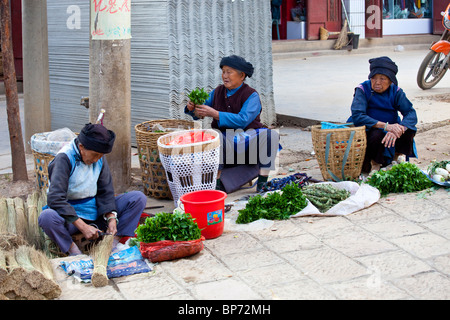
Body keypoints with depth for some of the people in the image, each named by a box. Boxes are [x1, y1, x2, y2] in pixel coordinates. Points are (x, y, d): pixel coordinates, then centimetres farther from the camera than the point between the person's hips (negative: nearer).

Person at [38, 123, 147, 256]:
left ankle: (114, 242, -17)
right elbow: (55, 199, -28)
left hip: (96, 212, 6)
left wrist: (112, 218, -15)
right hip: (70, 215, -5)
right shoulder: (64, 159, -19)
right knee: (47, 217, -40)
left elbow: (105, 191, 3)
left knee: (139, 198, -9)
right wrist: (83, 227, -33)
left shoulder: (99, 158, 0)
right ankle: (74, 251, -21)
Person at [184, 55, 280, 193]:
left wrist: (214, 113, -29)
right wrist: (192, 108, -14)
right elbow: (199, 114, 10)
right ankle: (218, 181, -21)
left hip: (249, 140, -1)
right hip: (226, 143, 2)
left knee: (271, 134, -28)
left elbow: (242, 120, -24)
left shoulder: (251, 95, -8)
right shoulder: (217, 92, 7)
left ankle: (262, 183, -22)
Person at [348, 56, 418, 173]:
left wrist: (397, 130, -36)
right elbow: (357, 116, -24)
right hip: (369, 132, -2)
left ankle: (398, 156, 2)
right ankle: (375, 163, -6)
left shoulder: (396, 91, -1)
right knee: (377, 135, -34)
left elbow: (411, 113, -13)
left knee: (409, 130, -24)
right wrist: (386, 126, -35)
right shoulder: (363, 89, -10)